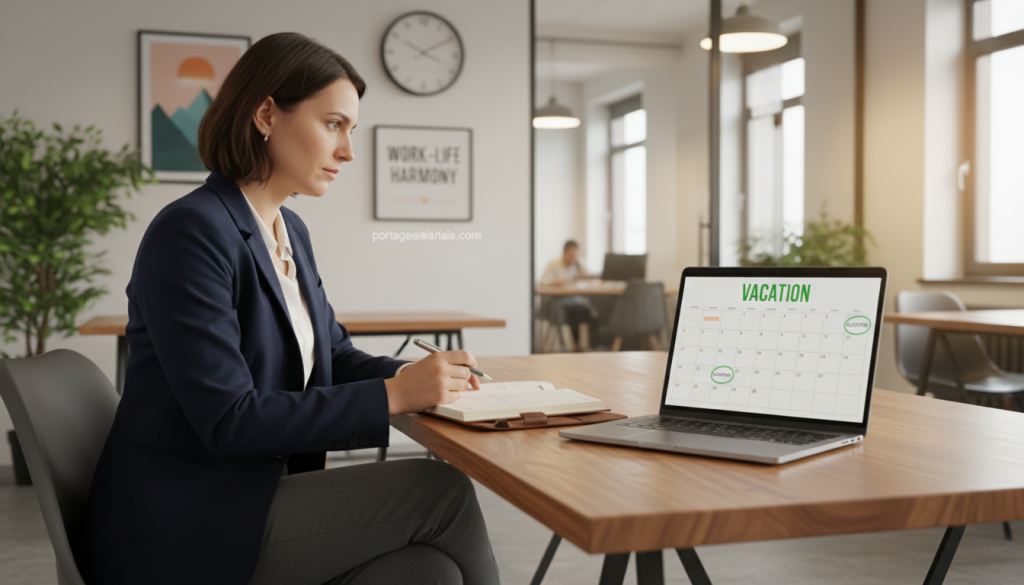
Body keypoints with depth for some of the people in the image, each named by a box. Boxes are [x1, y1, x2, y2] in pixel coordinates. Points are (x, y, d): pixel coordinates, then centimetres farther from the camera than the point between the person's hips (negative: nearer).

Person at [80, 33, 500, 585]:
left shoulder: (291, 231, 12)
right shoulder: (191, 231, -17)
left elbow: (334, 354, 18)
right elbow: (228, 420, -22)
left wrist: (409, 374, -4)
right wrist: (391, 396, -21)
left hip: (256, 494, 8)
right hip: (181, 528, -8)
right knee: (442, 490, -14)